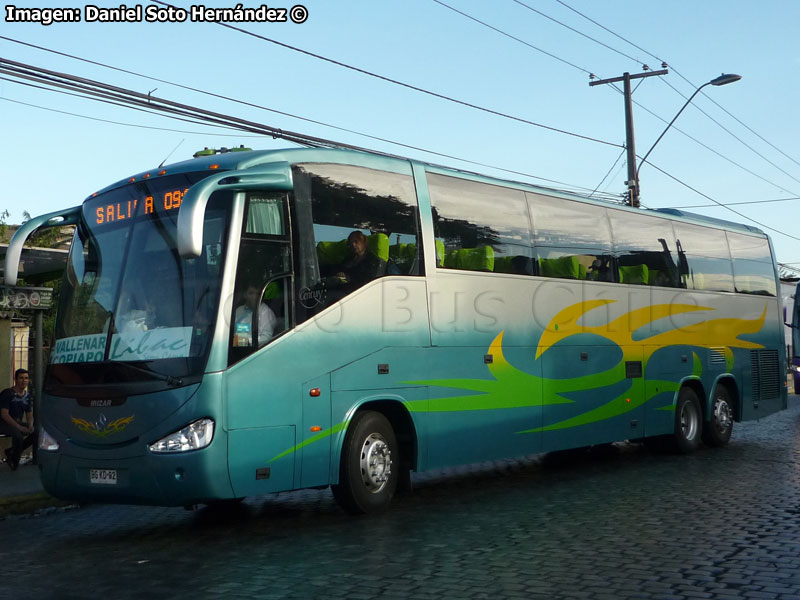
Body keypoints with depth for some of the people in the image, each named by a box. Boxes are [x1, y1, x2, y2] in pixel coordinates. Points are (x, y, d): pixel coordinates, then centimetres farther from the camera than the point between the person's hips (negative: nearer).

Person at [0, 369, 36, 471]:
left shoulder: (27, 396, 9)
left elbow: (29, 414, 15)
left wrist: (30, 425, -9)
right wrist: (19, 427, -26)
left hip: (17, 422, 7)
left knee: (36, 432, -14)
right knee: (18, 434, -34)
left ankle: (11, 451, 1)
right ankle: (14, 463, -12)